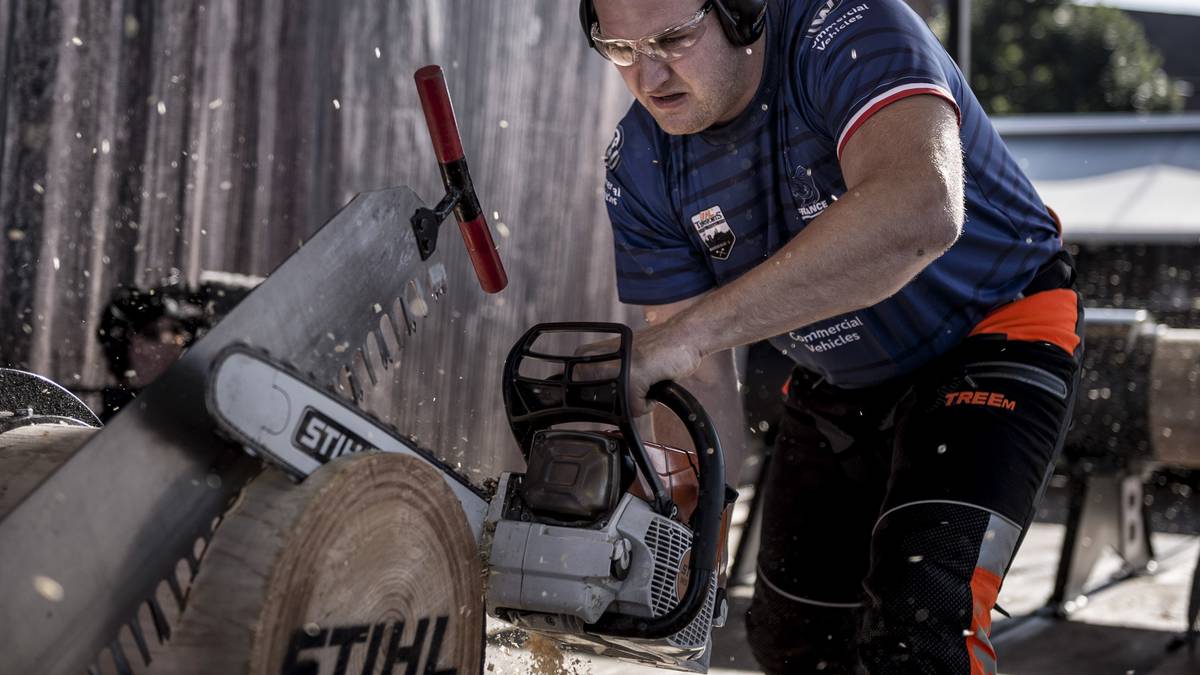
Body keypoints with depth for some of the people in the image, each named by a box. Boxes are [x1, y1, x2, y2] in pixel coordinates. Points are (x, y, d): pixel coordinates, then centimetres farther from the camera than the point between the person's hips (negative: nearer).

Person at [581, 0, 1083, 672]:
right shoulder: (641, 166, -12)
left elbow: (918, 212, -51)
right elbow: (701, 383, -10)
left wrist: (689, 332, -53)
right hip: (838, 385, 7)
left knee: (917, 621, -25)